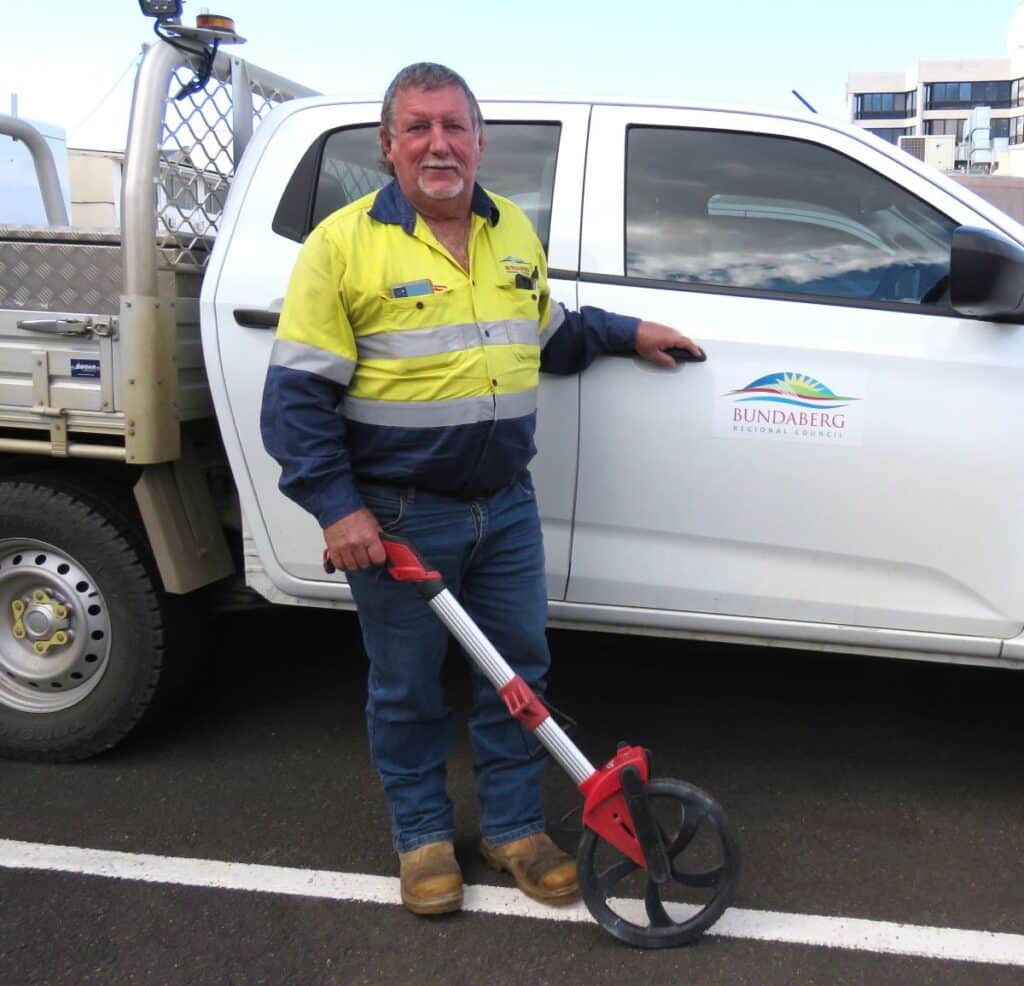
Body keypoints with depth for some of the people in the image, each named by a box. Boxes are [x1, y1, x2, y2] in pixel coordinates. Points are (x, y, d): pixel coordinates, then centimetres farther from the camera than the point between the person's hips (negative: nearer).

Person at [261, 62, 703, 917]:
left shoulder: (515, 232, 10)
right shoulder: (344, 244, -8)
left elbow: (548, 338, 27)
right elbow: (297, 391, -10)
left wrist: (624, 332, 15)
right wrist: (336, 507, -17)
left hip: (506, 504, 5)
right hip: (397, 515, -5)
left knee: (518, 669, 13)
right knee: (407, 688, 10)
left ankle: (514, 827, 33)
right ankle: (423, 836, 31)